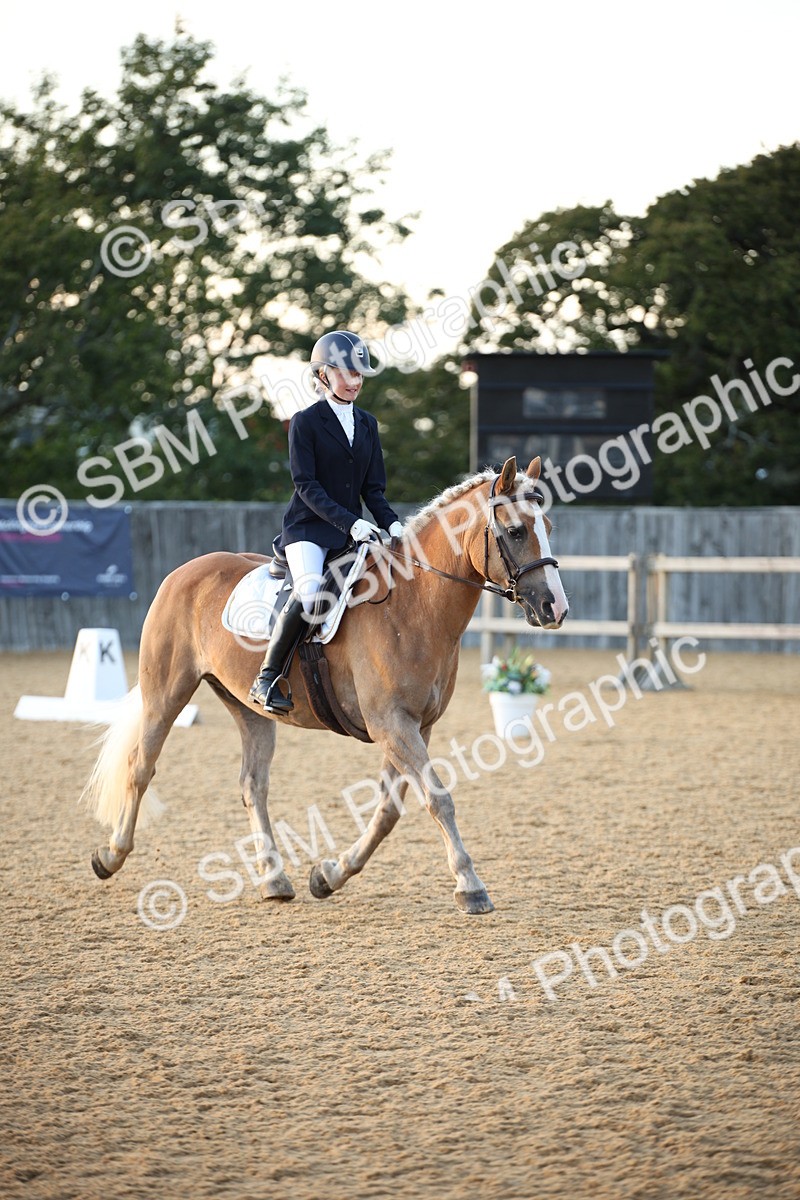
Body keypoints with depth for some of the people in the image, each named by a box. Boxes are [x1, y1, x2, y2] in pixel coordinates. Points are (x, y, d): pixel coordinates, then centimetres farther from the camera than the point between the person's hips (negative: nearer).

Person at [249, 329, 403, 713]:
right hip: (309, 528, -6)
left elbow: (373, 488, 13)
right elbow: (306, 486, -11)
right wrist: (350, 522, -22)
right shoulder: (305, 422, -4)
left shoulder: (367, 424, 14)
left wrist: (390, 523, -7)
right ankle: (266, 678, -21)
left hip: (354, 531, 6)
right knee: (310, 592, -32)